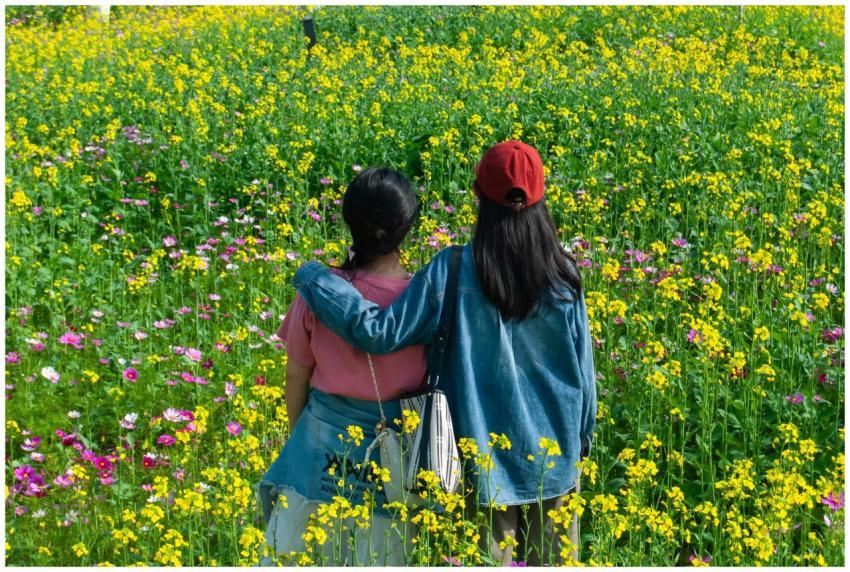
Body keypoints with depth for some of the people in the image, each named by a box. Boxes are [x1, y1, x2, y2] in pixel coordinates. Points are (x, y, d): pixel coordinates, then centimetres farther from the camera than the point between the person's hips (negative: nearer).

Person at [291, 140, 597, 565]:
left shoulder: (454, 271, -17)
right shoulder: (563, 274, -9)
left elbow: (380, 333, -21)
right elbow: (582, 366, 0)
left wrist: (313, 279, -9)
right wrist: (584, 435, 16)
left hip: (485, 453, -2)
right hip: (554, 451, 2)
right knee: (551, 558, 15)